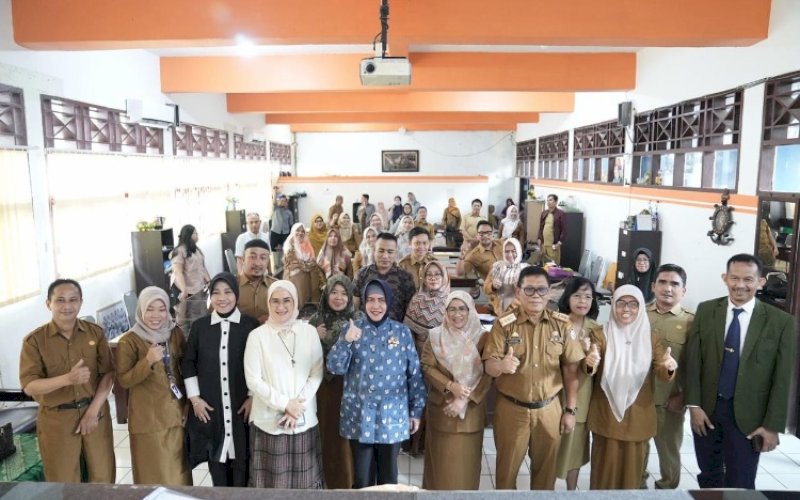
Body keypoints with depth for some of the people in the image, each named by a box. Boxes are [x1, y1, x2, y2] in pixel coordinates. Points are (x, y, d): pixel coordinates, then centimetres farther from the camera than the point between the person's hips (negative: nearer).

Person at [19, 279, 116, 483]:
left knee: (103, 476, 11)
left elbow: (108, 374, -1)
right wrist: (68, 378, -28)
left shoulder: (95, 333, 0)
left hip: (96, 413, 2)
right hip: (56, 419, -2)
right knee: (63, 482, 8)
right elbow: (29, 386, -12)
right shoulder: (34, 340, -7)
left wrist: (93, 410, -10)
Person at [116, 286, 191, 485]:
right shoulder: (129, 341, -10)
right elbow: (123, 380, -12)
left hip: (176, 413, 4)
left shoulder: (176, 333, 2)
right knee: (154, 473, 5)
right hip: (147, 418, -4)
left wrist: (189, 402, 7)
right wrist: (148, 361, -27)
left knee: (178, 470, 14)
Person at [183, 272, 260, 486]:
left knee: (241, 459, 6)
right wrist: (194, 397, 1)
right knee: (216, 458, 11)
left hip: (242, 405, -1)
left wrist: (254, 397, -6)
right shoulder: (199, 326, 1)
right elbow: (187, 363, 6)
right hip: (209, 406, 2)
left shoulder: (251, 325, -4)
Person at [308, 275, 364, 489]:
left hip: (350, 384, -2)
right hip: (324, 385, 2)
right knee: (328, 432, 8)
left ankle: (349, 481, 22)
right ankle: (330, 480, 29)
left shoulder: (359, 319, -2)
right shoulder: (316, 320, 3)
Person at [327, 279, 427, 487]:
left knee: (389, 476, 15)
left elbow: (415, 373, 3)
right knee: (362, 476, 12)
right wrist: (347, 342, -23)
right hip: (359, 416, 0)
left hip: (392, 415, 0)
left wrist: (416, 410, 3)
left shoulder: (402, 332, -1)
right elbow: (334, 368, -7)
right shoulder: (350, 329, -1)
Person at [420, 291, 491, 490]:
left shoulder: (482, 337, -3)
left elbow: (489, 374, -6)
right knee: (442, 460, 9)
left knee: (466, 461, 8)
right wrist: (450, 386, -18)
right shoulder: (435, 336, 0)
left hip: (471, 410, 0)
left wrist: (465, 400, -14)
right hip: (441, 409, 0)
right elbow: (427, 367, -4)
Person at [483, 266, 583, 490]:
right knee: (507, 467, 14)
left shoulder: (562, 324, -4)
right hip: (511, 409, -2)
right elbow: (489, 366, -14)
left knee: (546, 467, 18)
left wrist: (570, 410, 2)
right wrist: (501, 365, -38)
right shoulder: (504, 324, -11)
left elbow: (571, 369, 1)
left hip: (549, 409, 2)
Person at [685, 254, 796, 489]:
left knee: (739, 486, 8)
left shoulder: (781, 321, -7)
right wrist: (694, 405, -5)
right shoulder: (706, 310, -1)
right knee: (708, 477, 17)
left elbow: (782, 379, -5)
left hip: (747, 415, -2)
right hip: (706, 409, 2)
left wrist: (773, 425, -6)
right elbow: (693, 360, -1)